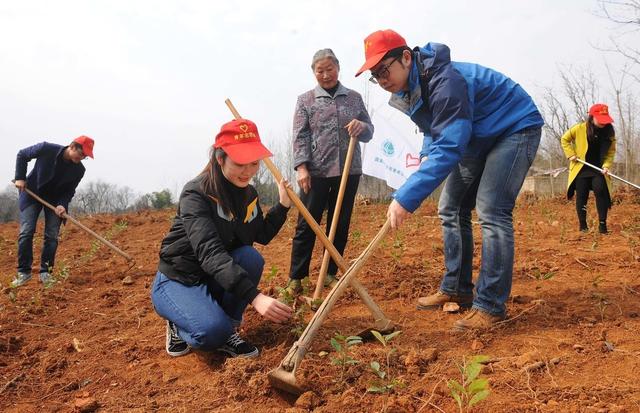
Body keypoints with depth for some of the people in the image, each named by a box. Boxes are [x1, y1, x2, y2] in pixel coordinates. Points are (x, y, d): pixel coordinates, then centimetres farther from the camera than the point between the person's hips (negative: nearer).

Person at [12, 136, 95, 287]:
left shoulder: (79, 169, -16)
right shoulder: (46, 149, -23)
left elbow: (69, 191, -7)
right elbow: (22, 155, -7)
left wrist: (62, 204, -25)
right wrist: (20, 177, -12)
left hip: (56, 199, 2)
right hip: (32, 193, -2)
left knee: (52, 236, -5)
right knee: (26, 232, -9)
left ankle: (45, 272, 4)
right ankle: (24, 271, 1)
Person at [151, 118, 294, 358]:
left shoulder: (248, 194, -3)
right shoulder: (196, 194, -26)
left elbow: (262, 236, 11)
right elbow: (209, 252, -40)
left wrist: (283, 205, -4)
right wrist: (254, 296, -51)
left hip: (216, 279, 6)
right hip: (177, 281, -6)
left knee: (250, 257, -25)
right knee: (213, 330, -33)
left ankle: (227, 331, -6)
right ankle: (179, 327, 4)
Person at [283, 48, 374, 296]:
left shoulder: (354, 98, 12)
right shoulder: (306, 100, 7)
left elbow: (369, 132, 13)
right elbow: (300, 136, -1)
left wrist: (362, 127, -11)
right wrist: (302, 167, -14)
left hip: (348, 171, 3)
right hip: (316, 172, -2)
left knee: (340, 226, 8)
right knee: (306, 225, -1)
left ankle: (330, 274, 20)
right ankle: (296, 277, 7)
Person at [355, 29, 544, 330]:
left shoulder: (446, 82, -34)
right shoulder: (408, 90, -4)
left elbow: (448, 148, -41)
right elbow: (436, 131, 13)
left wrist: (406, 198, -46)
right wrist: (426, 157, -5)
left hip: (516, 127, -9)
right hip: (478, 138, 9)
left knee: (491, 212, -21)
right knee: (451, 210, 6)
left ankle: (491, 306, -15)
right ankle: (456, 290, 15)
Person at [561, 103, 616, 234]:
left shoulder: (609, 131, -5)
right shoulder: (579, 128, -11)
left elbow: (611, 151, 3)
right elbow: (565, 139, 3)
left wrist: (606, 165, -11)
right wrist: (571, 154, -7)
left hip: (598, 169, 1)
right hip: (581, 168, -1)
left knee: (600, 191, -17)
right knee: (581, 195, 1)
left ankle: (602, 224, -9)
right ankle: (583, 224, 14)